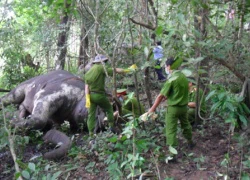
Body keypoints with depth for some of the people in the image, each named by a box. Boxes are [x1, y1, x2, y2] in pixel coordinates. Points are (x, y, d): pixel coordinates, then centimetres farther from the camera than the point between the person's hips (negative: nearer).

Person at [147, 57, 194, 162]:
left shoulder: (172, 79, -20)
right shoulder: (184, 76, 2)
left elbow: (161, 95, -19)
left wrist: (152, 109, -14)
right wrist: (166, 97, 11)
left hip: (173, 108, -7)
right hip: (184, 106, 7)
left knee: (171, 131, -1)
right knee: (185, 124, 28)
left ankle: (172, 154, -1)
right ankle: (190, 142, 48)